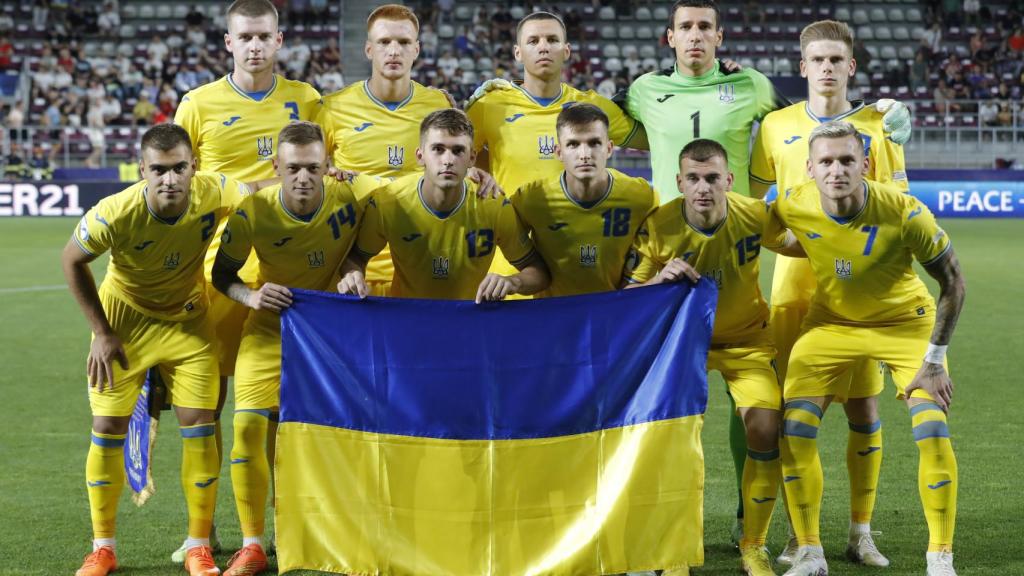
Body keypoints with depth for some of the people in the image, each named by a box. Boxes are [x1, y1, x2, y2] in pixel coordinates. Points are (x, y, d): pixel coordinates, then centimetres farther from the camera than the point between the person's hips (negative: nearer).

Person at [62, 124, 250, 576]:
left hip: (187, 320, 2)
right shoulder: (115, 214, -31)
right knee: (108, 427, -3)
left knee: (199, 424, -5)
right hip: (124, 318, -1)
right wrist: (101, 333, -10)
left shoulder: (213, 193, -25)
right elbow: (72, 260, -12)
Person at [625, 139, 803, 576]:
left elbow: (797, 246, 4)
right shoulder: (657, 229, -22)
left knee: (765, 429, -17)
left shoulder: (755, 216, -19)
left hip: (746, 338, 0)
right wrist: (659, 280, -36)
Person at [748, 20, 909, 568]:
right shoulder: (776, 126, 6)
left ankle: (861, 531, 13)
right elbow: (749, 199, 15)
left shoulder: (878, 127, 4)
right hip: (794, 282, 0)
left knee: (864, 408, 1)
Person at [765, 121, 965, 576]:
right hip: (832, 322, 2)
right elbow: (762, 232, 4)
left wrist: (934, 360, -15)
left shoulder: (905, 213, -29)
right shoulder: (793, 207, -23)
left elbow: (952, 282, -16)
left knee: (933, 433, -14)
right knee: (794, 432, -8)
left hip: (906, 323, -2)